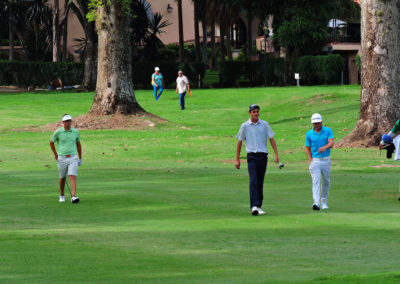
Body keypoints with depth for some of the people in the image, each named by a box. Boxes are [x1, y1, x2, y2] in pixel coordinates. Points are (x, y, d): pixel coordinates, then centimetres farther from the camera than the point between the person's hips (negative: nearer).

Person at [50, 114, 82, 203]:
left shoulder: (75, 132, 2)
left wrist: (80, 158, 16)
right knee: (63, 178, 13)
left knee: (73, 177, -14)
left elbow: (78, 144, 16)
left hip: (73, 158, 0)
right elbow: (51, 142, 9)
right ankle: (62, 195, 34)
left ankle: (73, 197, -23)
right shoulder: (58, 132, -5)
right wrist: (56, 155, 7)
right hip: (62, 158, 0)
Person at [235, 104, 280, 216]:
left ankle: (259, 206, 15)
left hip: (263, 156, 2)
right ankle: (254, 206, -24)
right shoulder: (245, 126, 5)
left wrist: (276, 154, -5)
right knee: (253, 181, -15)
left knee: (260, 182, 6)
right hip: (252, 156, -2)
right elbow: (239, 142, 10)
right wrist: (237, 160, 8)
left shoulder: (264, 125, 8)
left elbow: (271, 139, 7)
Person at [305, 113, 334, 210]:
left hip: (326, 160, 1)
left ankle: (324, 202, 27)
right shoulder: (309, 134, 0)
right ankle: (316, 203, -28)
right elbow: (308, 149, 6)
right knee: (316, 181, -15)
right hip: (315, 160, -1)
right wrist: (310, 161, -5)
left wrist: (325, 147, -37)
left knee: (326, 181, 11)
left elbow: (331, 143, -15)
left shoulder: (328, 131, -2)